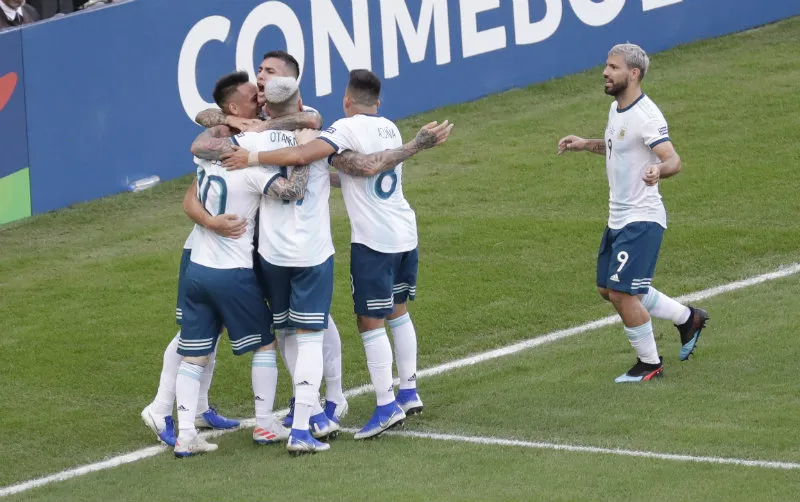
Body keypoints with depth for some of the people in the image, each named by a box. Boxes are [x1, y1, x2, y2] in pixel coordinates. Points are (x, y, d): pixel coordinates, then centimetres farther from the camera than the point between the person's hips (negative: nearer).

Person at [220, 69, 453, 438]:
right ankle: (409, 391, 26)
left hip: (373, 241, -8)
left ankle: (386, 406, -7)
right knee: (398, 312, 20)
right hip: (405, 232, 8)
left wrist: (253, 157, -19)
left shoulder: (348, 129, -12)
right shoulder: (390, 128, 12)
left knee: (370, 322, -4)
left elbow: (302, 155, -25)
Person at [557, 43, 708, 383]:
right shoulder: (616, 109, 9)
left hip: (641, 219, -10)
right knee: (609, 289, 15)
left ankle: (649, 363, 7)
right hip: (618, 218, 10)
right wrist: (585, 145, 20)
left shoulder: (646, 116, -19)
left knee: (622, 292, -12)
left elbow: (673, 159, -27)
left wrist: (658, 170, -48)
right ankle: (687, 318, 30)